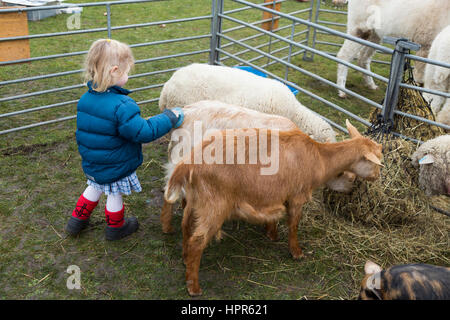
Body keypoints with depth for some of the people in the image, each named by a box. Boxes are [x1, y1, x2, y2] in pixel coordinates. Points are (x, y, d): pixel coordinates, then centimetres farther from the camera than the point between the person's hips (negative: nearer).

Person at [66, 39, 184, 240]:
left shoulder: (86, 99, -5)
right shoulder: (121, 106, -31)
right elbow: (143, 132, -31)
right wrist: (170, 118, -21)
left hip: (91, 164, 7)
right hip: (116, 167, -7)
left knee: (94, 188, 30)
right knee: (115, 195, 17)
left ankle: (77, 220, 43)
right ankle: (115, 227, 39)